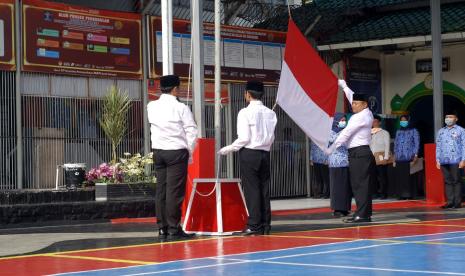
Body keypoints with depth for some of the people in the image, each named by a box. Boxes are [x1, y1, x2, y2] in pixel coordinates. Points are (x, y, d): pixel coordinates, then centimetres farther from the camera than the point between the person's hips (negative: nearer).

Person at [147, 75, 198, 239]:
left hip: (158, 151, 5)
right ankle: (173, 229, -3)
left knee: (161, 189, 8)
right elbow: (192, 132, -8)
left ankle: (162, 228, 9)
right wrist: (190, 151, 5)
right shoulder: (181, 108, -10)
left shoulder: (151, 107, 4)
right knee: (175, 191, -4)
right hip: (177, 152, -5)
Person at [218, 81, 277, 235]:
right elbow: (272, 137, 8)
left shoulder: (245, 113, -9)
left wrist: (228, 149, -3)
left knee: (251, 189, -3)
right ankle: (265, 225, 10)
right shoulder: (270, 113, 7)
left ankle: (254, 225, -2)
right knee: (264, 189, 8)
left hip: (249, 153, -5)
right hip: (265, 153, 5)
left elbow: (244, 138, -14)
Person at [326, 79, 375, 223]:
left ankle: (361, 214, -14)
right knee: (363, 184, 9)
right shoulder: (367, 114, 16)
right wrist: (343, 86, 39)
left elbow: (346, 133, -13)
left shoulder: (360, 117, -11)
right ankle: (366, 213, 10)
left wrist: (332, 147, -11)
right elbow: (353, 97, 30)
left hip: (358, 153, -10)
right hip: (363, 152, 10)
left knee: (359, 184, -11)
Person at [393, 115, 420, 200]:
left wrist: (415, 155, -7)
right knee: (400, 177, -1)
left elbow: (417, 144, 4)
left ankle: (409, 195, -7)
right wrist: (394, 159, 15)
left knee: (408, 177, -10)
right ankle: (402, 195, 4)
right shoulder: (398, 132, 20)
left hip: (409, 158, -4)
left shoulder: (413, 131, 8)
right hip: (399, 158, 4)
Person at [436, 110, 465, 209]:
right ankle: (450, 201, 7)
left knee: (456, 181, -3)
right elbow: (438, 146, 17)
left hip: (455, 161, -4)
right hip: (444, 161, 4)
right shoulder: (441, 131, 16)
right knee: (448, 181, 5)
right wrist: (437, 160, 11)